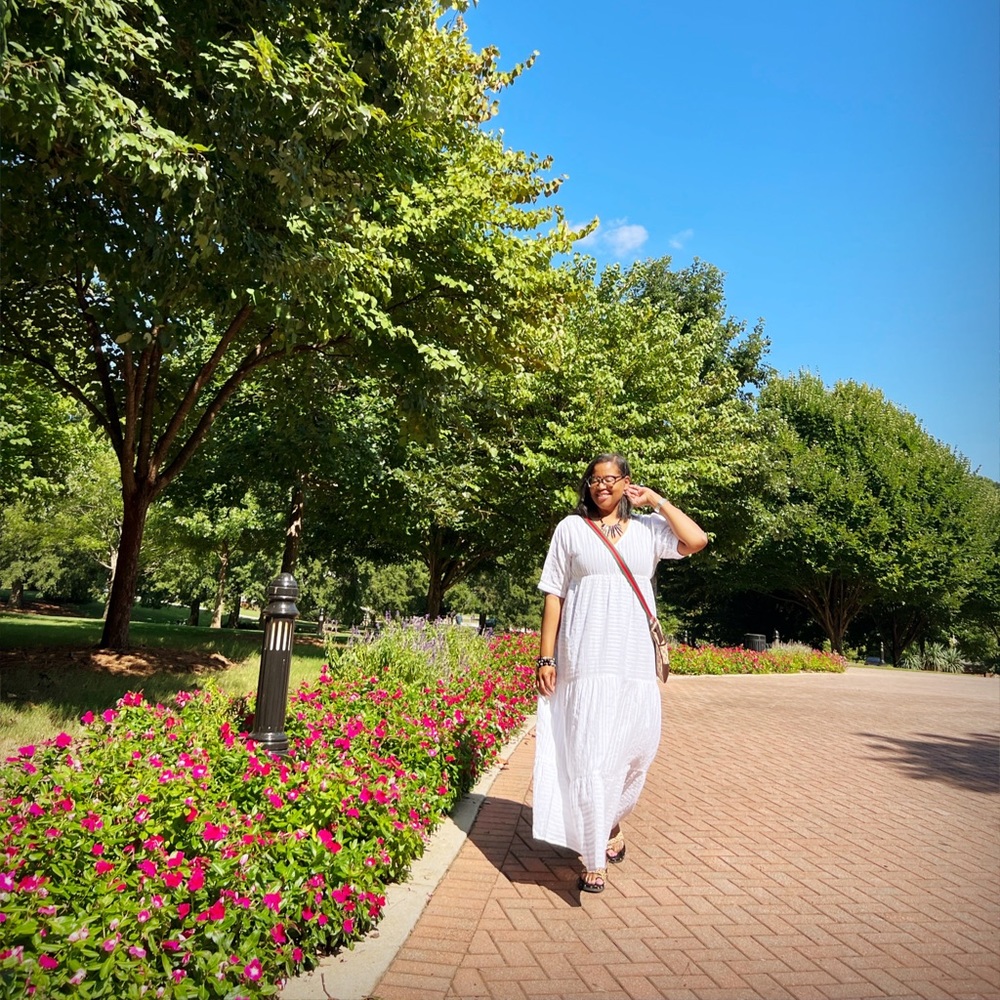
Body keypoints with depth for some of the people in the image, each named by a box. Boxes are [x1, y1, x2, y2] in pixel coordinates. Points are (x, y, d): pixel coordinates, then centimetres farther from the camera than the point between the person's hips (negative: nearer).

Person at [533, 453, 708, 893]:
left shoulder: (647, 528, 10)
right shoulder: (571, 528, 6)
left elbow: (696, 540, -7)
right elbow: (553, 595, 3)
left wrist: (657, 501, 2)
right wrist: (546, 658, -3)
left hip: (636, 659, 3)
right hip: (586, 659, -2)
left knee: (637, 750, 8)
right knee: (590, 755, -5)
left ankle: (612, 822, 37)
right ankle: (594, 861, 7)